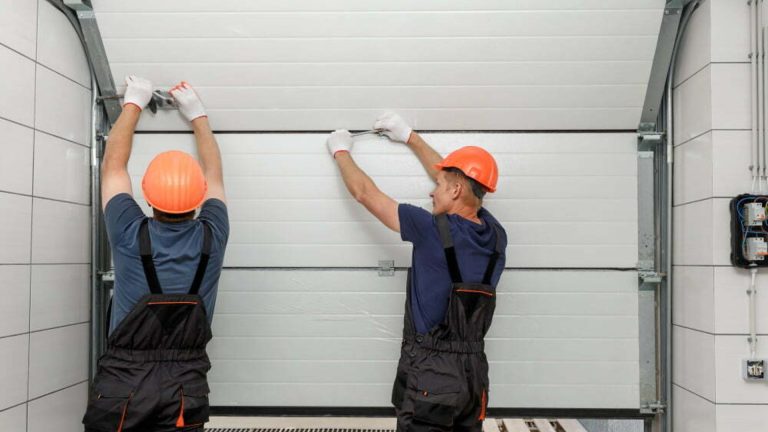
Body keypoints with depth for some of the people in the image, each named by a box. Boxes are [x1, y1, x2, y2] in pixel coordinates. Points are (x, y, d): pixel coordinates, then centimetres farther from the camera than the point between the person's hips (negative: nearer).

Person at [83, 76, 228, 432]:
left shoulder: (130, 236, -12)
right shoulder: (211, 239, -9)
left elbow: (113, 165, 4)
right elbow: (214, 175, 9)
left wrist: (133, 104, 16)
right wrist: (197, 114, 20)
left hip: (120, 387, 0)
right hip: (185, 392, 1)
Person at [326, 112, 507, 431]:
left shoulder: (433, 230, -15)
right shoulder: (495, 236, 2)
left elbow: (365, 193, -3)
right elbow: (457, 177, 18)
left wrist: (341, 151, 16)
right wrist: (410, 137, 27)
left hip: (430, 373, -6)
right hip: (474, 373, 6)